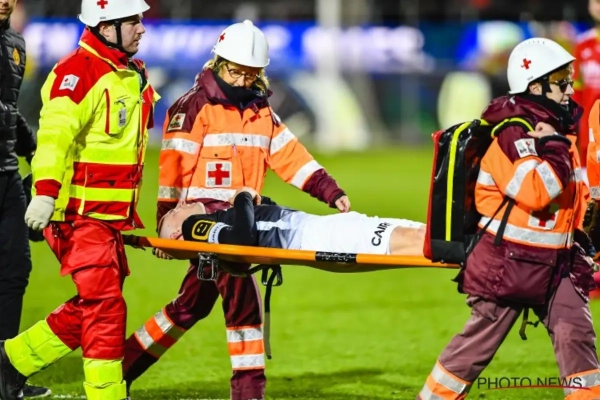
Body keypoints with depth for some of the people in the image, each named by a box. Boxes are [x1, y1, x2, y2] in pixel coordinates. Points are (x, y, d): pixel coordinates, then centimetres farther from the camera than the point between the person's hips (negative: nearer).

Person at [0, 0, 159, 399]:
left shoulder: (134, 74, 16)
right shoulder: (77, 72, -14)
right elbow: (55, 135, -25)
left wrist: (130, 212, 29)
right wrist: (45, 192, -37)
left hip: (112, 215, 9)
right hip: (78, 213, -9)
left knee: (91, 306, 12)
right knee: (106, 305, -11)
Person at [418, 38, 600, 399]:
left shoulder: (560, 129, 10)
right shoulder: (511, 133, -17)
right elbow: (535, 192, -30)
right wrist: (555, 149, -22)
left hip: (557, 261, 7)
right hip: (509, 261, -7)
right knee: (479, 341, 2)